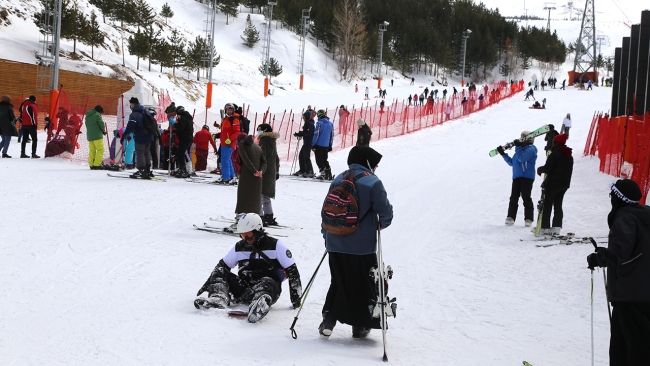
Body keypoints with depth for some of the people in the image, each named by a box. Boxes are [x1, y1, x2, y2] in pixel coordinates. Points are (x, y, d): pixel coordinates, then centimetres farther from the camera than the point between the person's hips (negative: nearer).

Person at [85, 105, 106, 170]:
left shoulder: (87, 116, 16)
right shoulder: (97, 115, -9)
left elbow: (87, 126, 18)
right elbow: (101, 124, -10)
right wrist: (103, 131, 11)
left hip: (89, 136, 8)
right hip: (97, 136, -8)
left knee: (92, 150, 10)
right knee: (100, 150, -4)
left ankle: (91, 165, 7)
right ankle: (97, 165, -12)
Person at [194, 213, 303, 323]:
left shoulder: (275, 245, -1)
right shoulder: (239, 247, 13)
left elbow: (292, 270, -2)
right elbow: (222, 265, 25)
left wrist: (296, 297, -5)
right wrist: (208, 283, 17)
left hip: (270, 289, -5)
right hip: (245, 289, 5)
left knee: (266, 283, -39)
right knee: (220, 276, -11)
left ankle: (259, 306, -71)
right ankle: (218, 298, -40)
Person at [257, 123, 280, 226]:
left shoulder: (263, 141, -12)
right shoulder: (272, 142, 14)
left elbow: (262, 157, -18)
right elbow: (276, 158, 19)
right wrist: (277, 171, 25)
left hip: (264, 172, -9)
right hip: (272, 172, 9)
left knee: (259, 195, -6)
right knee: (266, 196, 17)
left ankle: (260, 218, -10)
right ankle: (269, 218, 18)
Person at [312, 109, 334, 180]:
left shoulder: (319, 123, -11)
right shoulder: (331, 124, 7)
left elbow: (316, 134, -12)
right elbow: (332, 135, 12)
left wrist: (313, 144, -6)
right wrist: (330, 145, 19)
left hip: (319, 145, -6)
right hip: (326, 146, 6)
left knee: (319, 160, 2)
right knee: (325, 160, 16)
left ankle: (323, 173, -7)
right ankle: (328, 174, 9)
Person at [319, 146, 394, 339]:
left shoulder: (338, 180, 7)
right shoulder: (373, 183, -9)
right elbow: (385, 212, -10)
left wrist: (326, 234, 23)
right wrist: (382, 224, 12)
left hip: (336, 245, 5)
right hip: (362, 246, -5)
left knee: (338, 283, 17)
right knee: (364, 285, 10)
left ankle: (328, 320, 8)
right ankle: (360, 326, 15)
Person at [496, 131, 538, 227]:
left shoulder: (531, 149, -4)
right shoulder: (520, 149, 22)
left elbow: (522, 158, -20)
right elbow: (512, 162, 25)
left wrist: (518, 147, -16)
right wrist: (503, 154, 19)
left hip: (527, 177, -8)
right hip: (516, 177, 8)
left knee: (526, 197, -6)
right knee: (513, 197, 3)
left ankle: (528, 218, -1)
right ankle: (511, 217, 6)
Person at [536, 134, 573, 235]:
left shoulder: (555, 154, -15)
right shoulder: (569, 156, 12)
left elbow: (547, 168, -17)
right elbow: (569, 171, 16)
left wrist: (539, 169, 1)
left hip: (553, 183, -8)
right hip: (565, 184, 8)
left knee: (547, 205, -1)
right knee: (558, 205, 11)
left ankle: (545, 227, -2)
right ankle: (557, 227, 5)